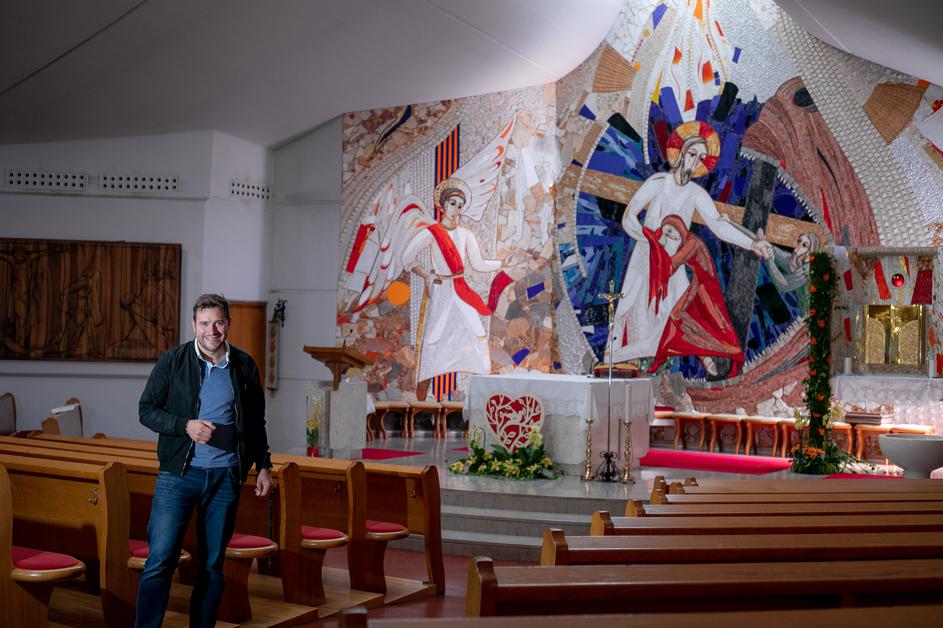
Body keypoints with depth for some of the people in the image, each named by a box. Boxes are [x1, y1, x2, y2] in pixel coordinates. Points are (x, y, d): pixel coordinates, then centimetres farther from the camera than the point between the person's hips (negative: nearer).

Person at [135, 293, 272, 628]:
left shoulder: (244, 366, 5)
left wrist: (263, 465, 11)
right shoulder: (173, 360, -1)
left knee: (213, 563, 10)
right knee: (160, 559, -6)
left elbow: (256, 423, 15)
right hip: (179, 473, -2)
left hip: (226, 476, 2)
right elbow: (146, 410, 0)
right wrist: (186, 425, -16)